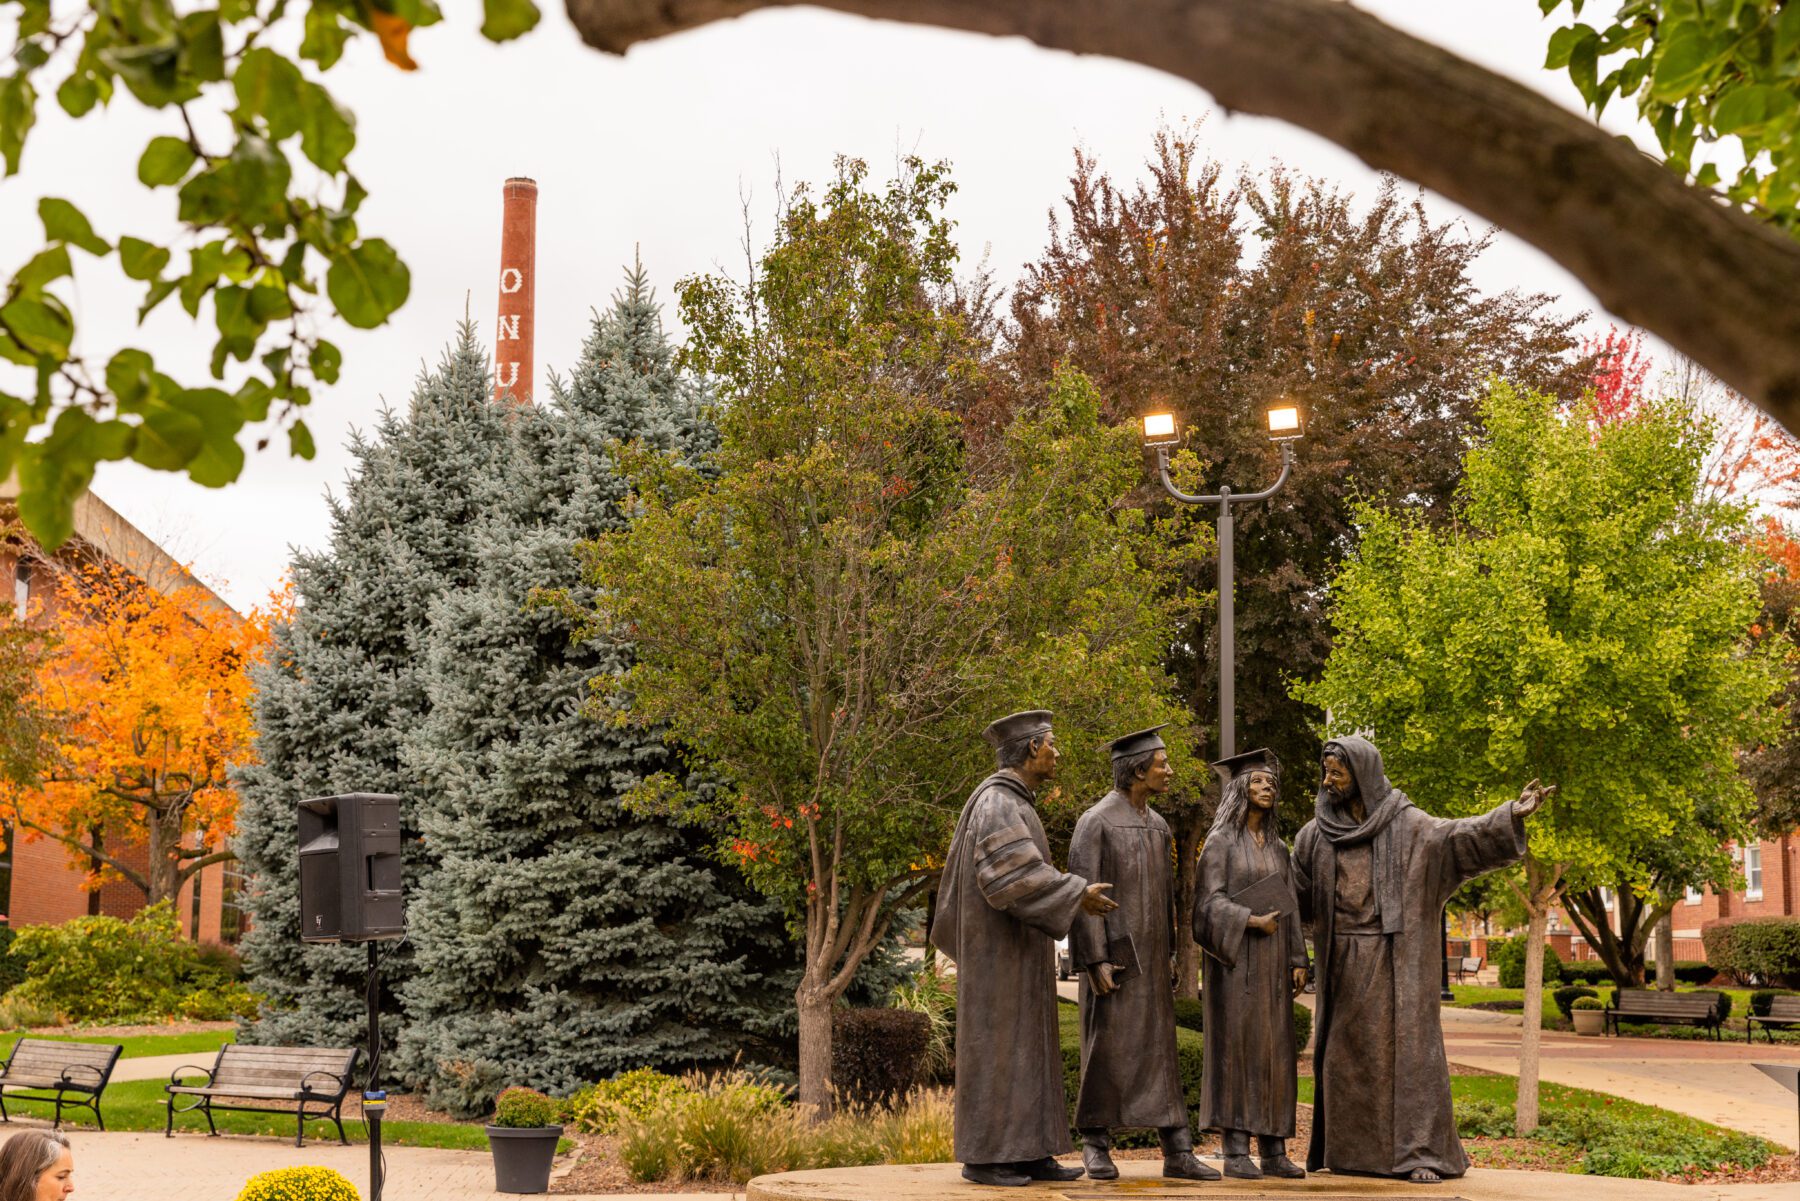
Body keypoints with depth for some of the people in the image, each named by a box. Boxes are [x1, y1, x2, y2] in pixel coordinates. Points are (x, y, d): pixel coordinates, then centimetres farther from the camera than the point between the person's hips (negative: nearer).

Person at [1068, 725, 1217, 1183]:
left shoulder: (1158, 826, 12)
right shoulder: (1095, 822, -11)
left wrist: (1170, 957, 14)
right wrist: (1095, 960, -20)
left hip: (1150, 957, 6)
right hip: (1111, 954, -6)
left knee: (1160, 1051, 3)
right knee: (1106, 1048, -1)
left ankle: (1178, 1153, 3)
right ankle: (1095, 1145, 12)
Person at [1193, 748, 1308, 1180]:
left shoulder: (1277, 846, 14)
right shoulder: (1220, 842, -3)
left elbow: (1289, 907, 13)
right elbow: (1212, 901, -10)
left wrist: (1298, 959, 6)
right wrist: (1251, 922, -21)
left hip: (1271, 961, 6)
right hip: (1234, 957, -6)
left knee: (1274, 1051, 3)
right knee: (1236, 1046, -7)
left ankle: (1273, 1151, 6)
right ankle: (1235, 1151, -3)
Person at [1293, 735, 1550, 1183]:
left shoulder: (1406, 826, -1)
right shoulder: (1315, 835, 9)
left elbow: (1457, 835, -14)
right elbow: (1293, 895, 15)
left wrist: (1510, 816, -27)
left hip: (1393, 960, -4)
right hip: (1343, 964, 4)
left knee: (1406, 1044, -6)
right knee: (1345, 1053, 6)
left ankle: (1419, 1151, -4)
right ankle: (1349, 1150, 15)